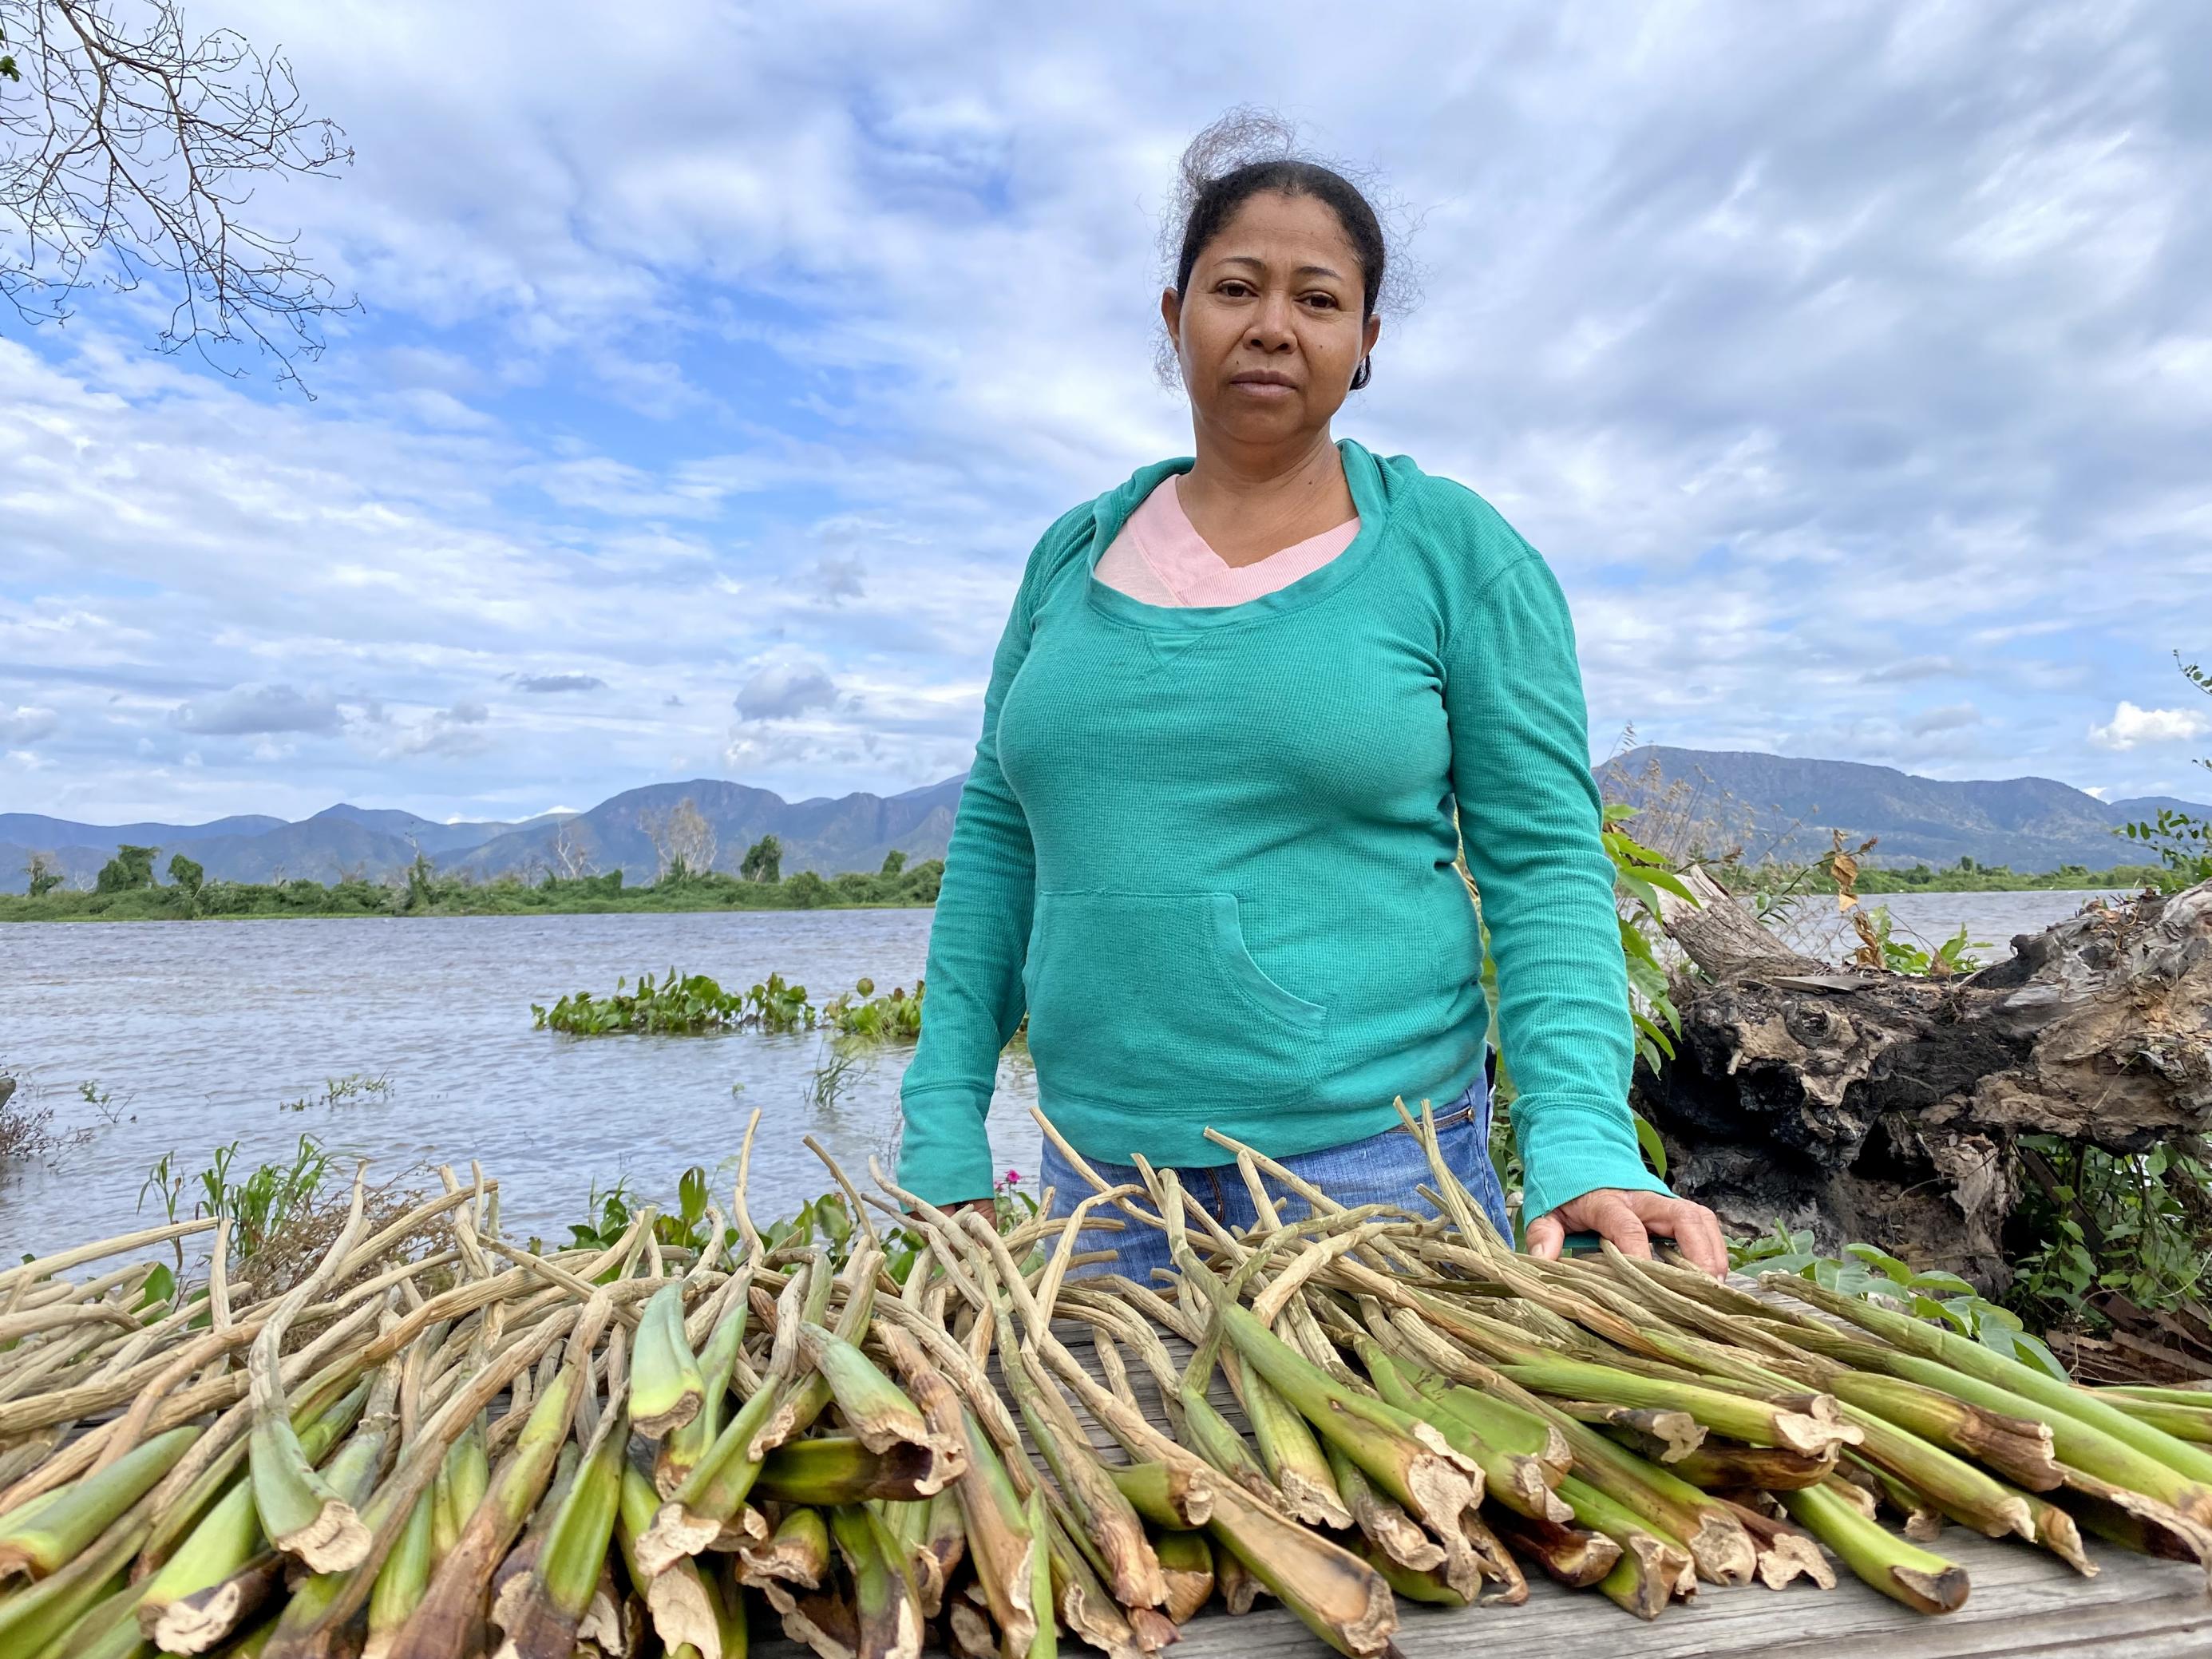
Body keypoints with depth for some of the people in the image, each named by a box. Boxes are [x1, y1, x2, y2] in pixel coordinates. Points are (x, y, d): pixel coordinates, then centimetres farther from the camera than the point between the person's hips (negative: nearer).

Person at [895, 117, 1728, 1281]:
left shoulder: (1456, 552, -3)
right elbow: (997, 838, 8)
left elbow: (1545, 862, -5)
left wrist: (1582, 1143, -18)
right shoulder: (1074, 556, 6)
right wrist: (945, 1135, 4)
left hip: (1371, 1160, -3)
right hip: (1101, 1164, 4)